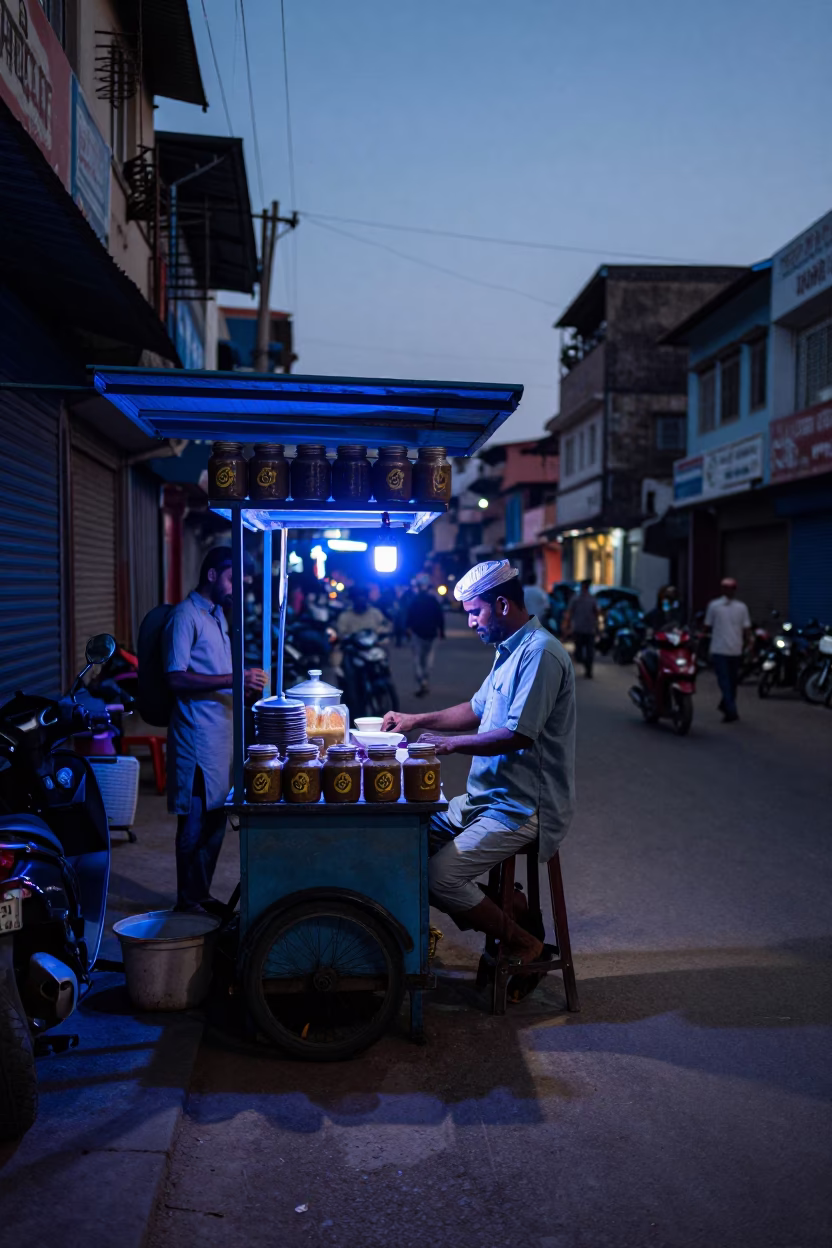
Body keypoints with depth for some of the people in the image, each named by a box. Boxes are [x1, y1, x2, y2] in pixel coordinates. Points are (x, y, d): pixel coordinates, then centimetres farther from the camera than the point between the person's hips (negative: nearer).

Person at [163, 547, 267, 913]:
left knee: (216, 818, 14)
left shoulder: (218, 614, 17)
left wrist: (246, 683, 10)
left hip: (221, 731, 9)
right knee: (196, 821, -1)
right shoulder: (186, 616, -12)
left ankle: (201, 894, 25)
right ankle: (187, 900, 11)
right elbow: (177, 679, -21)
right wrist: (233, 680, -23)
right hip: (197, 735, -9)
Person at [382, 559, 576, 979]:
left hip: (521, 807, -10)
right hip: (487, 797, 11)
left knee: (440, 877, -20)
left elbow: (518, 735, -24)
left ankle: (524, 944, 2)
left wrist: (451, 744, -14)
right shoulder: (511, 649, 14)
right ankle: (506, 910, 13)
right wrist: (417, 720, 14)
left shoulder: (540, 653, -19)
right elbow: (478, 710, 23)